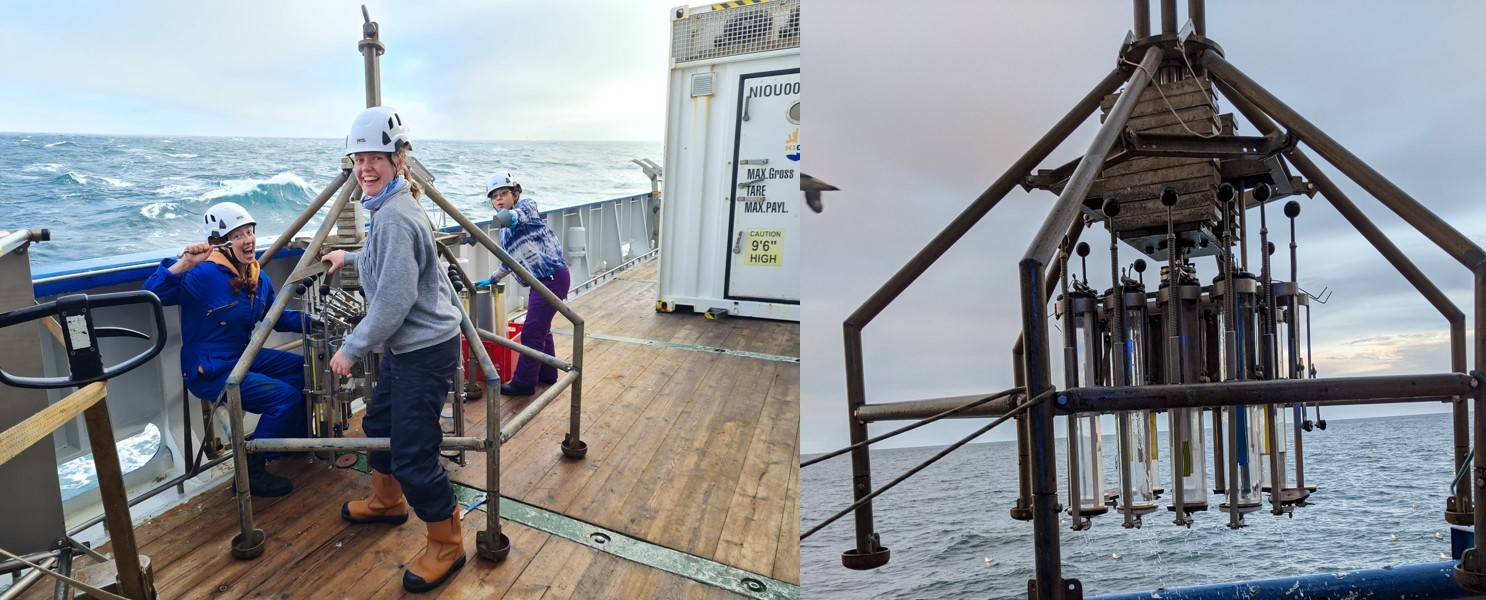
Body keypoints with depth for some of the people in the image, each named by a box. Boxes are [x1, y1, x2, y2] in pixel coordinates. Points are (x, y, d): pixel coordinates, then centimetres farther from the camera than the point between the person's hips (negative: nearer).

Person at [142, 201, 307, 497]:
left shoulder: (259, 279, 5)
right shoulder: (204, 275, -19)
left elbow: (278, 317, 15)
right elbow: (153, 293, -31)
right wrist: (185, 263, -41)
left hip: (244, 357, 9)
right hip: (209, 372, -9)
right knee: (286, 396, -20)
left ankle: (294, 440, 27)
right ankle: (250, 471, -5)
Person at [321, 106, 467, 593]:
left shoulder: (395, 218, -22)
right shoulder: (390, 209, 10)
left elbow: (393, 303, -24)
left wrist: (352, 349, -14)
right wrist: (349, 259, 42)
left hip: (426, 351, -11)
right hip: (404, 346, 11)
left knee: (413, 454, -4)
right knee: (379, 422, 26)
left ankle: (447, 547, 14)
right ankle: (386, 502, 50)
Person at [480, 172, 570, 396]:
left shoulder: (526, 205, -7)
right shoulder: (506, 232, 18)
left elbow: (524, 211, -33)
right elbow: (509, 261, 30)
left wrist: (513, 216, -55)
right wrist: (491, 279, 33)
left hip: (553, 277, -9)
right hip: (542, 281, 9)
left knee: (531, 331, -4)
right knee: (541, 328, 19)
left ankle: (524, 383, 7)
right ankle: (547, 374, 35)